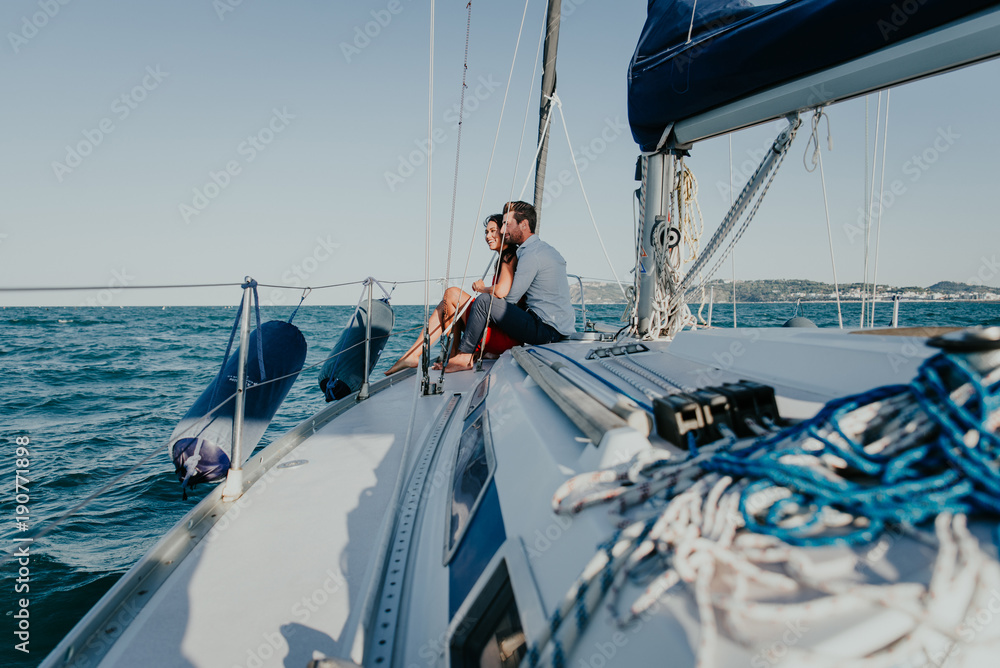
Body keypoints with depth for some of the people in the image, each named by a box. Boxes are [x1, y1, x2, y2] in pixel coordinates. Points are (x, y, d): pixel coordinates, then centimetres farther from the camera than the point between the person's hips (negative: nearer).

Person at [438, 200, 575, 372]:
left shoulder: (531, 254, -15)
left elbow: (510, 298, -13)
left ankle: (464, 356, -6)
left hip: (547, 329, -10)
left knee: (484, 302, -15)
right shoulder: (546, 249, 17)